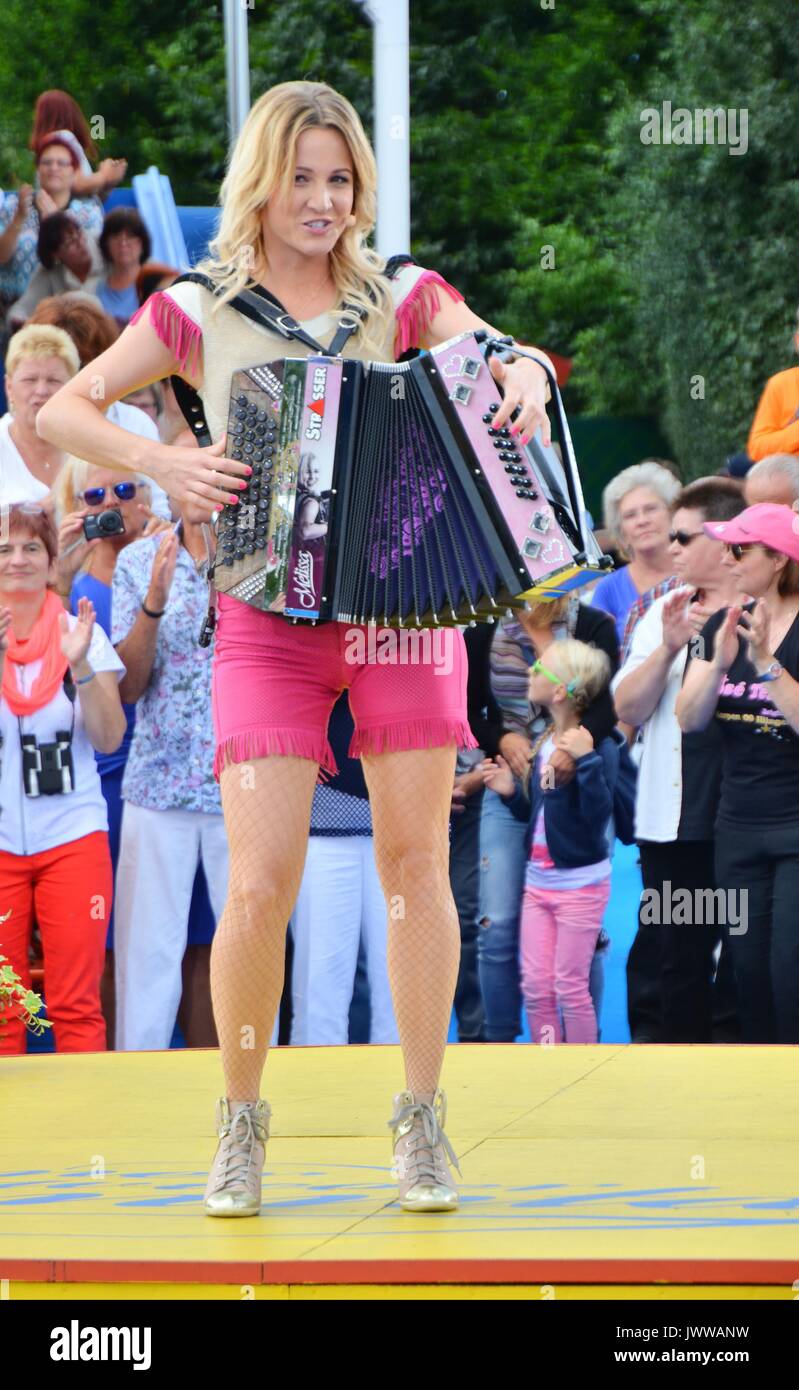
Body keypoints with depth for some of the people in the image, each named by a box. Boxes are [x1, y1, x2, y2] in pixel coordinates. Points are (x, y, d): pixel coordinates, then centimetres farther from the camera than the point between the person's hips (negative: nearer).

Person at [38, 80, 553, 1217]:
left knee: (415, 862, -2)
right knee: (261, 881, -9)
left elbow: (499, 354, -7)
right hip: (268, 618, -1)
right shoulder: (200, 315, 4)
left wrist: (524, 375, -30)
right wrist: (159, 463, -11)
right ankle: (240, 1124, 8)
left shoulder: (403, 301, 7)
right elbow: (62, 410, 5)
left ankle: (423, 1121, 10)